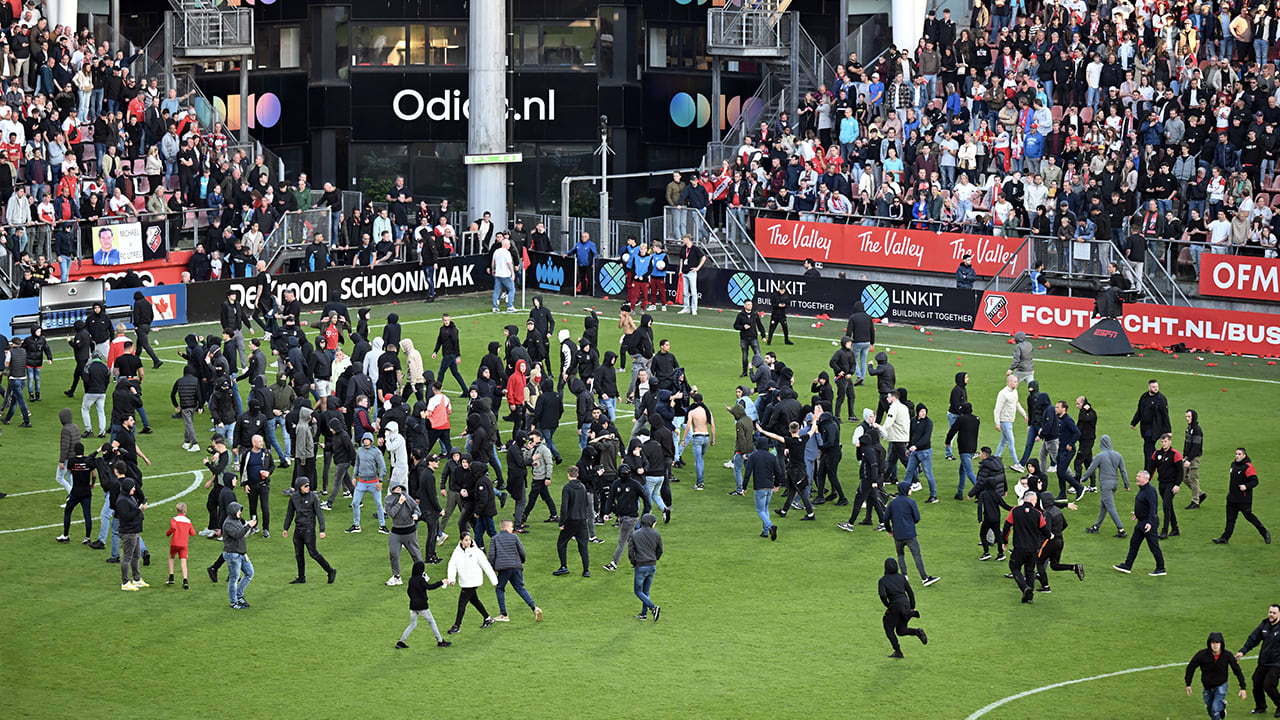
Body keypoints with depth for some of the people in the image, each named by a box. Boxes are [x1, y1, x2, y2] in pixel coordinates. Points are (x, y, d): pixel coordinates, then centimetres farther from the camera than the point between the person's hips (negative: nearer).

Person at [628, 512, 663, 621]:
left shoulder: (634, 535, -7)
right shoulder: (656, 534, -2)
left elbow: (630, 552, -7)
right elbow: (660, 551, 6)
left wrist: (634, 563, 9)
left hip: (641, 567, -4)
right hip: (652, 566, 4)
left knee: (638, 591, 6)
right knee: (646, 591, 16)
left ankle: (653, 607, -12)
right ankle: (644, 614, 17)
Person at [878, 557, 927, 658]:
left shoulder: (883, 580, -3)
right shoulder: (902, 577, 10)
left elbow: (882, 595, -18)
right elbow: (910, 592, 8)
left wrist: (887, 605, -1)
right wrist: (912, 607, 11)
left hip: (895, 605, -5)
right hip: (906, 603, 5)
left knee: (889, 629, 13)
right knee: (900, 631, 17)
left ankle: (898, 651, 4)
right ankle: (917, 632, -9)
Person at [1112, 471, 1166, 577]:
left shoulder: (1150, 490, -21)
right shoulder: (1141, 489, 9)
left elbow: (1153, 507, -27)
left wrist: (1150, 523, -34)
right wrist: (1137, 513, 35)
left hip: (1149, 522, -10)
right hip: (1141, 522, 10)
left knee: (1154, 546, -2)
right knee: (1134, 543, 13)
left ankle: (1161, 569, 8)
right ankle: (1127, 566, 19)